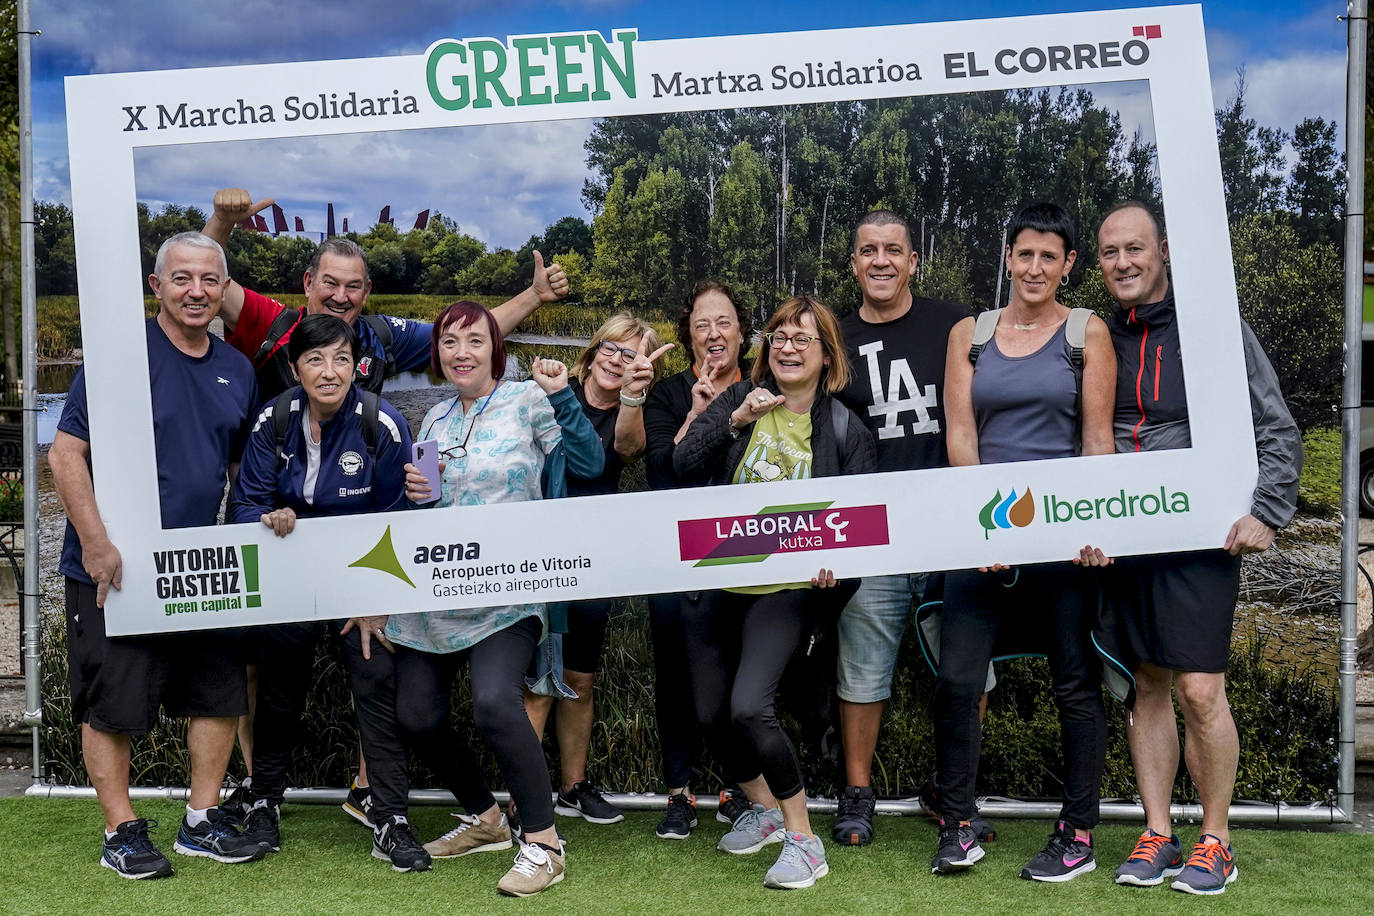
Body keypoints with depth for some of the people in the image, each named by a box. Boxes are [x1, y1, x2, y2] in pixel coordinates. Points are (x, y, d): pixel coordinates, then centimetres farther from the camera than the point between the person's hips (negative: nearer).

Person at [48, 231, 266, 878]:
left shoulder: (237, 370, 9)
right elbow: (65, 454, -14)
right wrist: (97, 545, -19)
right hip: (113, 569, -6)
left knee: (220, 694, 10)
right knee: (112, 704, 3)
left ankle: (202, 822, 25)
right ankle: (122, 833, 17)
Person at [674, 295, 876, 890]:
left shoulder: (845, 430, 1)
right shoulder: (740, 399, 7)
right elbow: (684, 464, -4)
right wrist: (734, 421, -17)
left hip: (788, 585, -4)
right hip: (718, 580, 4)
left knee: (748, 707, -22)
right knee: (710, 713, 8)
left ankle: (803, 840, -6)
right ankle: (764, 809, 35)